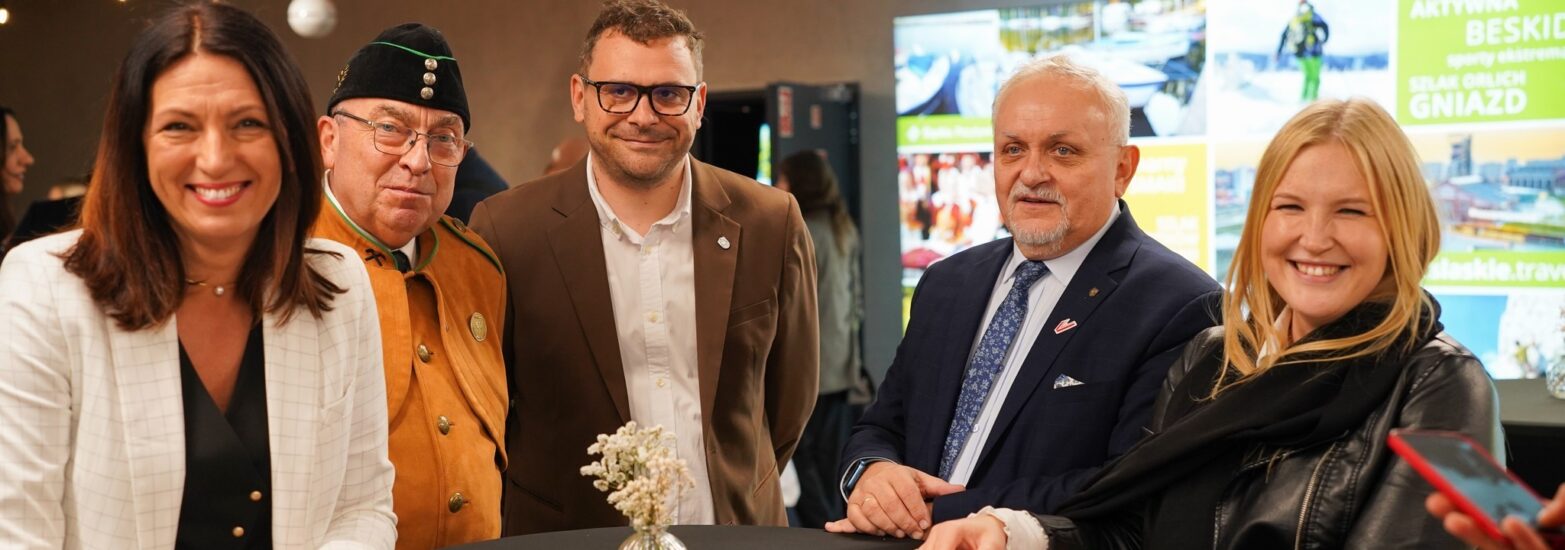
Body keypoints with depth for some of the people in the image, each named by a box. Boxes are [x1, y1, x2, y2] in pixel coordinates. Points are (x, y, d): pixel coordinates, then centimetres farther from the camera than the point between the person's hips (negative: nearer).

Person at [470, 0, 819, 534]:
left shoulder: (771, 224, -7)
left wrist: (738, 489, 6)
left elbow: (790, 391, 5)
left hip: (737, 530, 2)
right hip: (568, 535, -1)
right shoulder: (507, 230, -11)